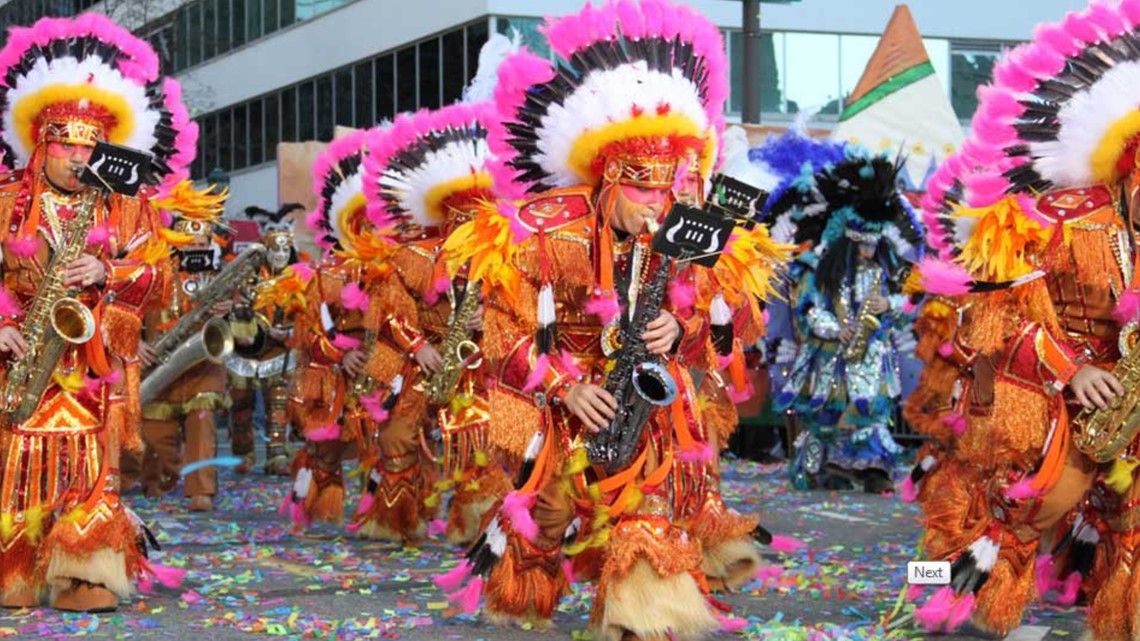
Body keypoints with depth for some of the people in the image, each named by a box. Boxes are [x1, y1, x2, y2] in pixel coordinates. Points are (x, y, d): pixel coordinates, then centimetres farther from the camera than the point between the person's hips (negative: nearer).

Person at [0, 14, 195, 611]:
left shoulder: (128, 208, 9)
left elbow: (159, 280, 3)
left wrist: (108, 273, -15)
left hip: (95, 363, 0)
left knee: (91, 466, -7)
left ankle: (88, 576, -6)